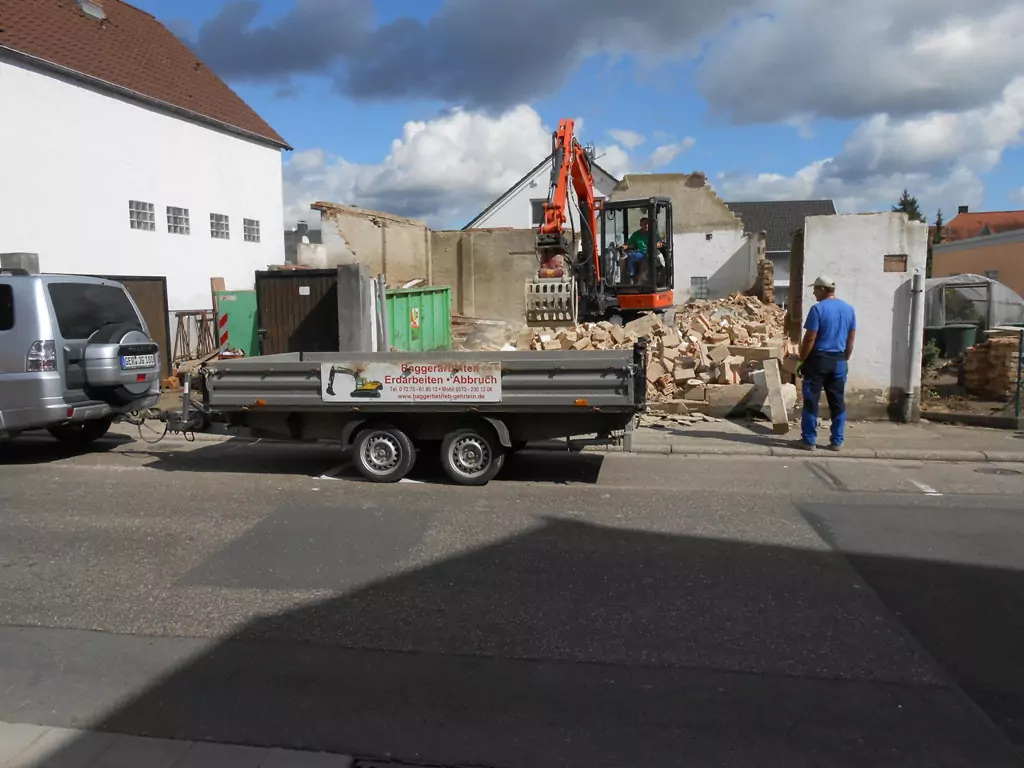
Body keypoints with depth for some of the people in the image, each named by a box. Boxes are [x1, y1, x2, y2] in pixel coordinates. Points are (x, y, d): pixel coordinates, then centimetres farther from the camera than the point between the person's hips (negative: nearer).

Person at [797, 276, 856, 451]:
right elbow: (851, 339, 10)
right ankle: (837, 441, 14)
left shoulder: (818, 309, -12)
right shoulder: (849, 309, 6)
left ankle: (809, 440, 5)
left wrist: (802, 360, -5)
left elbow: (810, 339, -14)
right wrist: (846, 359, 20)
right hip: (839, 361, 5)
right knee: (838, 402, 10)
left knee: (811, 401, 2)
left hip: (818, 359, -5)